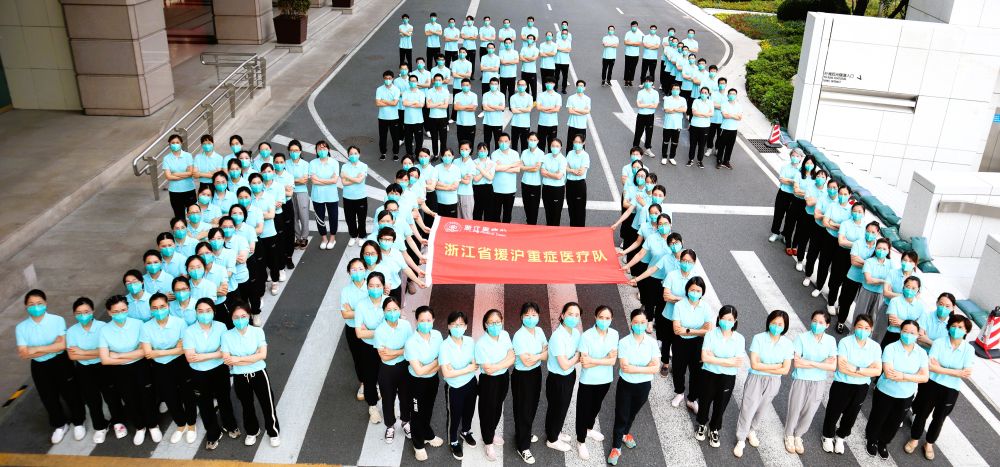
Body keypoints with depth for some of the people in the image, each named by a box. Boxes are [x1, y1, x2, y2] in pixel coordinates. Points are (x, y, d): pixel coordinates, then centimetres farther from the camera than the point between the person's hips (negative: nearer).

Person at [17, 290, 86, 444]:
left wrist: (36, 349, -18)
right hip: (39, 367, 2)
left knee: (71, 394, 11)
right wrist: (52, 347, -19)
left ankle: (78, 423, 35)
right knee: (49, 399, 18)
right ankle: (60, 425, 41)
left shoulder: (57, 320, -13)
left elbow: (62, 345, -20)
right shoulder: (21, 327, -7)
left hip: (61, 363, -2)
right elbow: (23, 354, -13)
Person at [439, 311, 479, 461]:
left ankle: (465, 432, 54)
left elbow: (475, 364, -4)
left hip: (471, 383, 4)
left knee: (469, 411, 26)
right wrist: (468, 368, -20)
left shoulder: (470, 341, -11)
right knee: (454, 416, 14)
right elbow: (447, 373, -26)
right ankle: (454, 442, 40)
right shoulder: (445, 346, -24)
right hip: (455, 388, -4)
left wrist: (456, 369, -21)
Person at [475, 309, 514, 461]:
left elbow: (512, 358, -7)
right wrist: (505, 362, -19)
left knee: (498, 407, 23)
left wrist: (496, 366, -21)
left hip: (504, 377, 5)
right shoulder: (481, 344, -26)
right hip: (489, 381, -5)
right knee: (488, 410, 10)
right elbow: (488, 370, -25)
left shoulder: (505, 335, -10)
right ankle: (488, 442, 31)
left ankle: (492, 433, 48)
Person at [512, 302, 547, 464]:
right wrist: (541, 355, -12)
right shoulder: (519, 336, -23)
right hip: (522, 376, -7)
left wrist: (536, 356, -19)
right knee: (523, 410, 4)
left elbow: (547, 353, 0)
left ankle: (525, 434, 44)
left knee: (532, 407, 21)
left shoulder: (539, 331, -1)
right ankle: (523, 447, 17)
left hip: (536, 373, 7)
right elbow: (527, 362, -26)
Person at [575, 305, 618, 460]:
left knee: (596, 407, 26)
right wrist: (606, 358, -20)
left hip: (605, 379, 4)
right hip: (588, 381, -4)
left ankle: (589, 429, 52)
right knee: (583, 410, 9)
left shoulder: (614, 334, -10)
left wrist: (593, 360, -23)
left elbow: (613, 361, -14)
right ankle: (581, 442, 30)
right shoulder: (586, 336, -22)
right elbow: (585, 364, -23)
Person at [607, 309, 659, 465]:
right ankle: (616, 447, 25)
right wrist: (646, 366, -21)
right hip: (626, 385, -2)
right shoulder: (624, 342, -18)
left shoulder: (652, 342, -12)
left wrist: (635, 368, -22)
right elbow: (624, 367, -23)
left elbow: (655, 368, -15)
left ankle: (625, 433, 52)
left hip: (644, 385, 3)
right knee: (621, 415, 8)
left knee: (632, 413, 25)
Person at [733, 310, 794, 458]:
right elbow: (754, 364, -19)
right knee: (748, 409, 1)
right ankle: (740, 440, 17)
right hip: (755, 379, -3)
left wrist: (763, 367, -16)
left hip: (773, 382, 3)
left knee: (761, 409, 21)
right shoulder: (758, 338, -16)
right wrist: (775, 366, -17)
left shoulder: (787, 344, -9)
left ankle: (751, 431, 46)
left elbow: (785, 370, -11)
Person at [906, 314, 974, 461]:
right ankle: (914, 439, 36)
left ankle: (929, 444, 39)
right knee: (922, 413, 14)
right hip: (931, 385, -1)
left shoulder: (969, 349, -7)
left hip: (951, 390, 2)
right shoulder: (939, 342, -13)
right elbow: (930, 366, -21)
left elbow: (967, 374, -16)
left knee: (939, 418, 17)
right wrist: (955, 372, -21)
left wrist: (940, 367, -20)